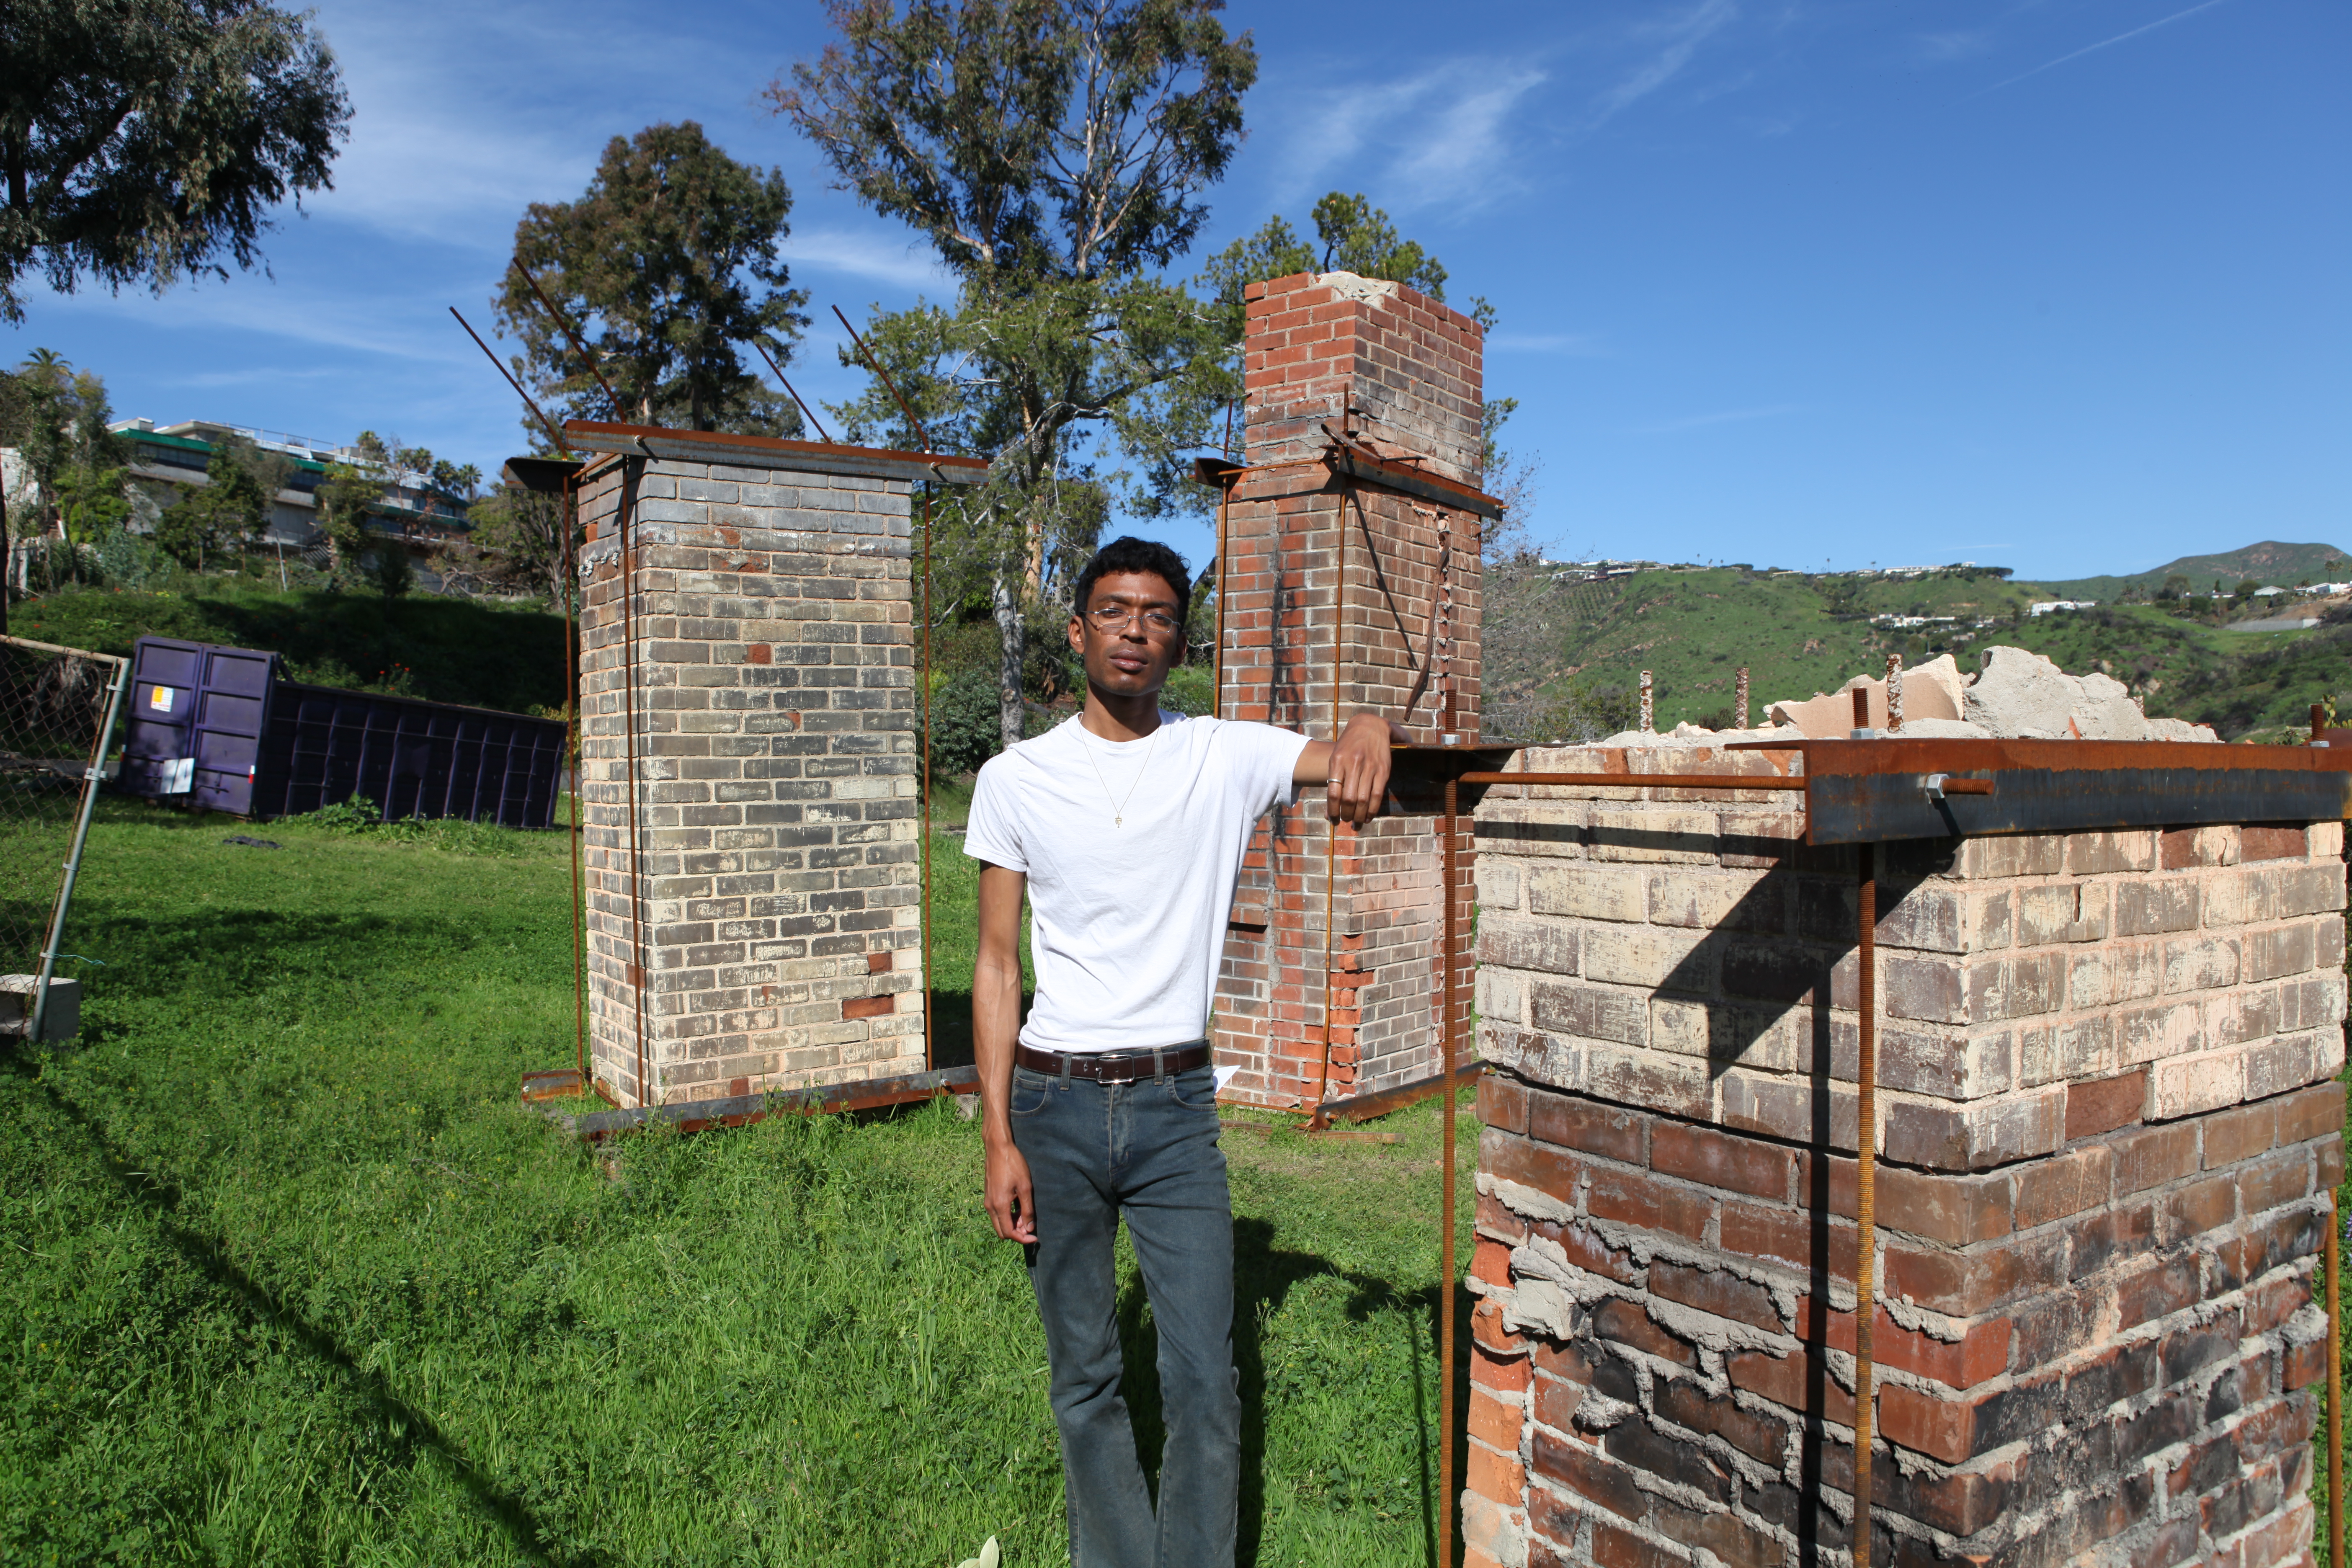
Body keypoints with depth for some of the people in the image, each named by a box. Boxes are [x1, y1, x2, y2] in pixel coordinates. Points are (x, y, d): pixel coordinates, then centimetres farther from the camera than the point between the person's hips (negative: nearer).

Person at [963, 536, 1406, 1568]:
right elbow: (997, 968, 2)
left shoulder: (1226, 758, 0)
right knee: (1084, 1378, 13)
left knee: (1206, 1381, 2)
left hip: (1177, 1105, 0)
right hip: (1055, 1104, 0)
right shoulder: (1017, 779, 0)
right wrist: (999, 1141, -3)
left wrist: (1373, 726, -35)